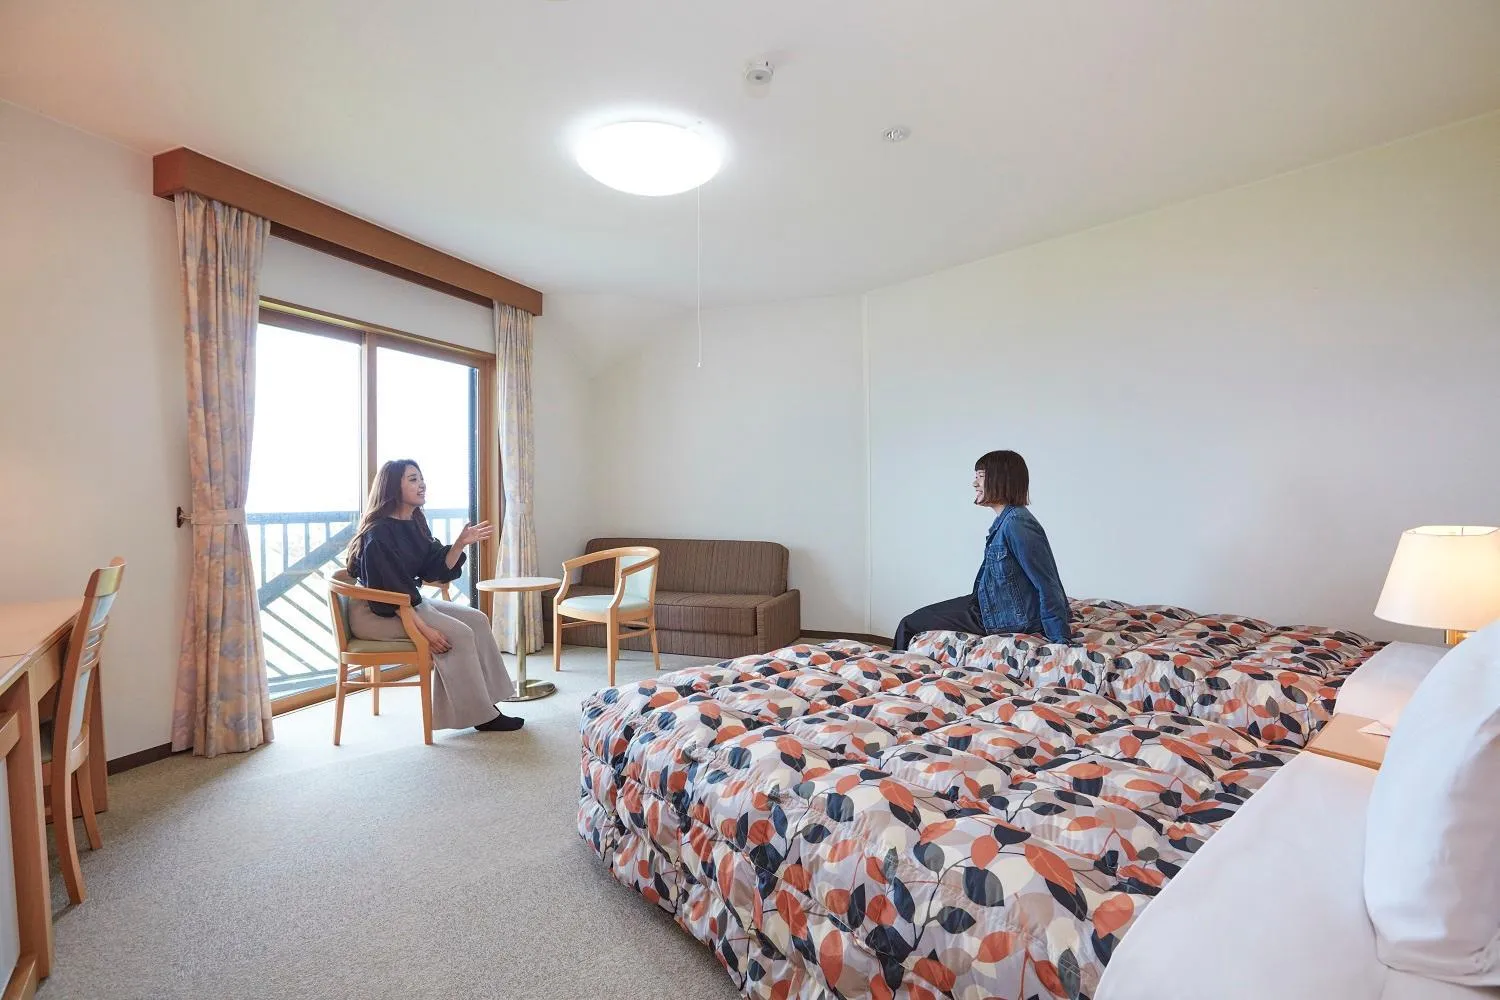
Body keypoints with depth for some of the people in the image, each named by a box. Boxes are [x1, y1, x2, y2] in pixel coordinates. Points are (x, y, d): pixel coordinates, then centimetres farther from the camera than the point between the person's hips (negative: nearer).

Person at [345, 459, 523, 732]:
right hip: (375, 613, -9)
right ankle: (480, 716, -9)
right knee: (458, 634, -22)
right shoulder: (379, 533, -20)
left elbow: (435, 570, 4)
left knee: (476, 619, -4)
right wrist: (423, 628, -28)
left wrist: (461, 543, -9)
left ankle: (484, 703, -2)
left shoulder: (414, 524, 6)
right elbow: (387, 592, -25)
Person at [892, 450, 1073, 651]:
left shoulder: (1017, 523, -25)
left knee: (908, 625, -5)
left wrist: (1062, 640, -21)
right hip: (993, 604, 10)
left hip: (1009, 618, -10)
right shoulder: (1005, 520, 6)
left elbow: (1048, 585, -24)